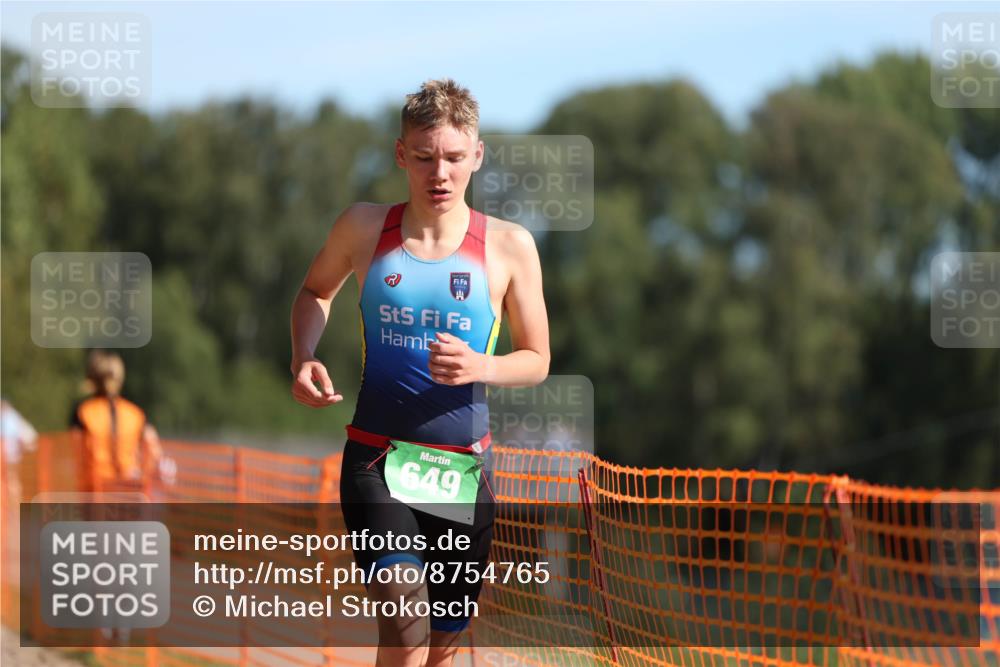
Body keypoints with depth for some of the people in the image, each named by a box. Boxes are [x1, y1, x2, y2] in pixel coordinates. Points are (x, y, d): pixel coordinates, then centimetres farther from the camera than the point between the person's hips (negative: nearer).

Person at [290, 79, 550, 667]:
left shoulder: (509, 246, -1)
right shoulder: (363, 228, 1)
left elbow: (536, 361, 7)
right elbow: (316, 291, 21)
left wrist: (478, 367, -15)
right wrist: (304, 359, 2)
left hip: (464, 465, 2)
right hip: (376, 458, -2)